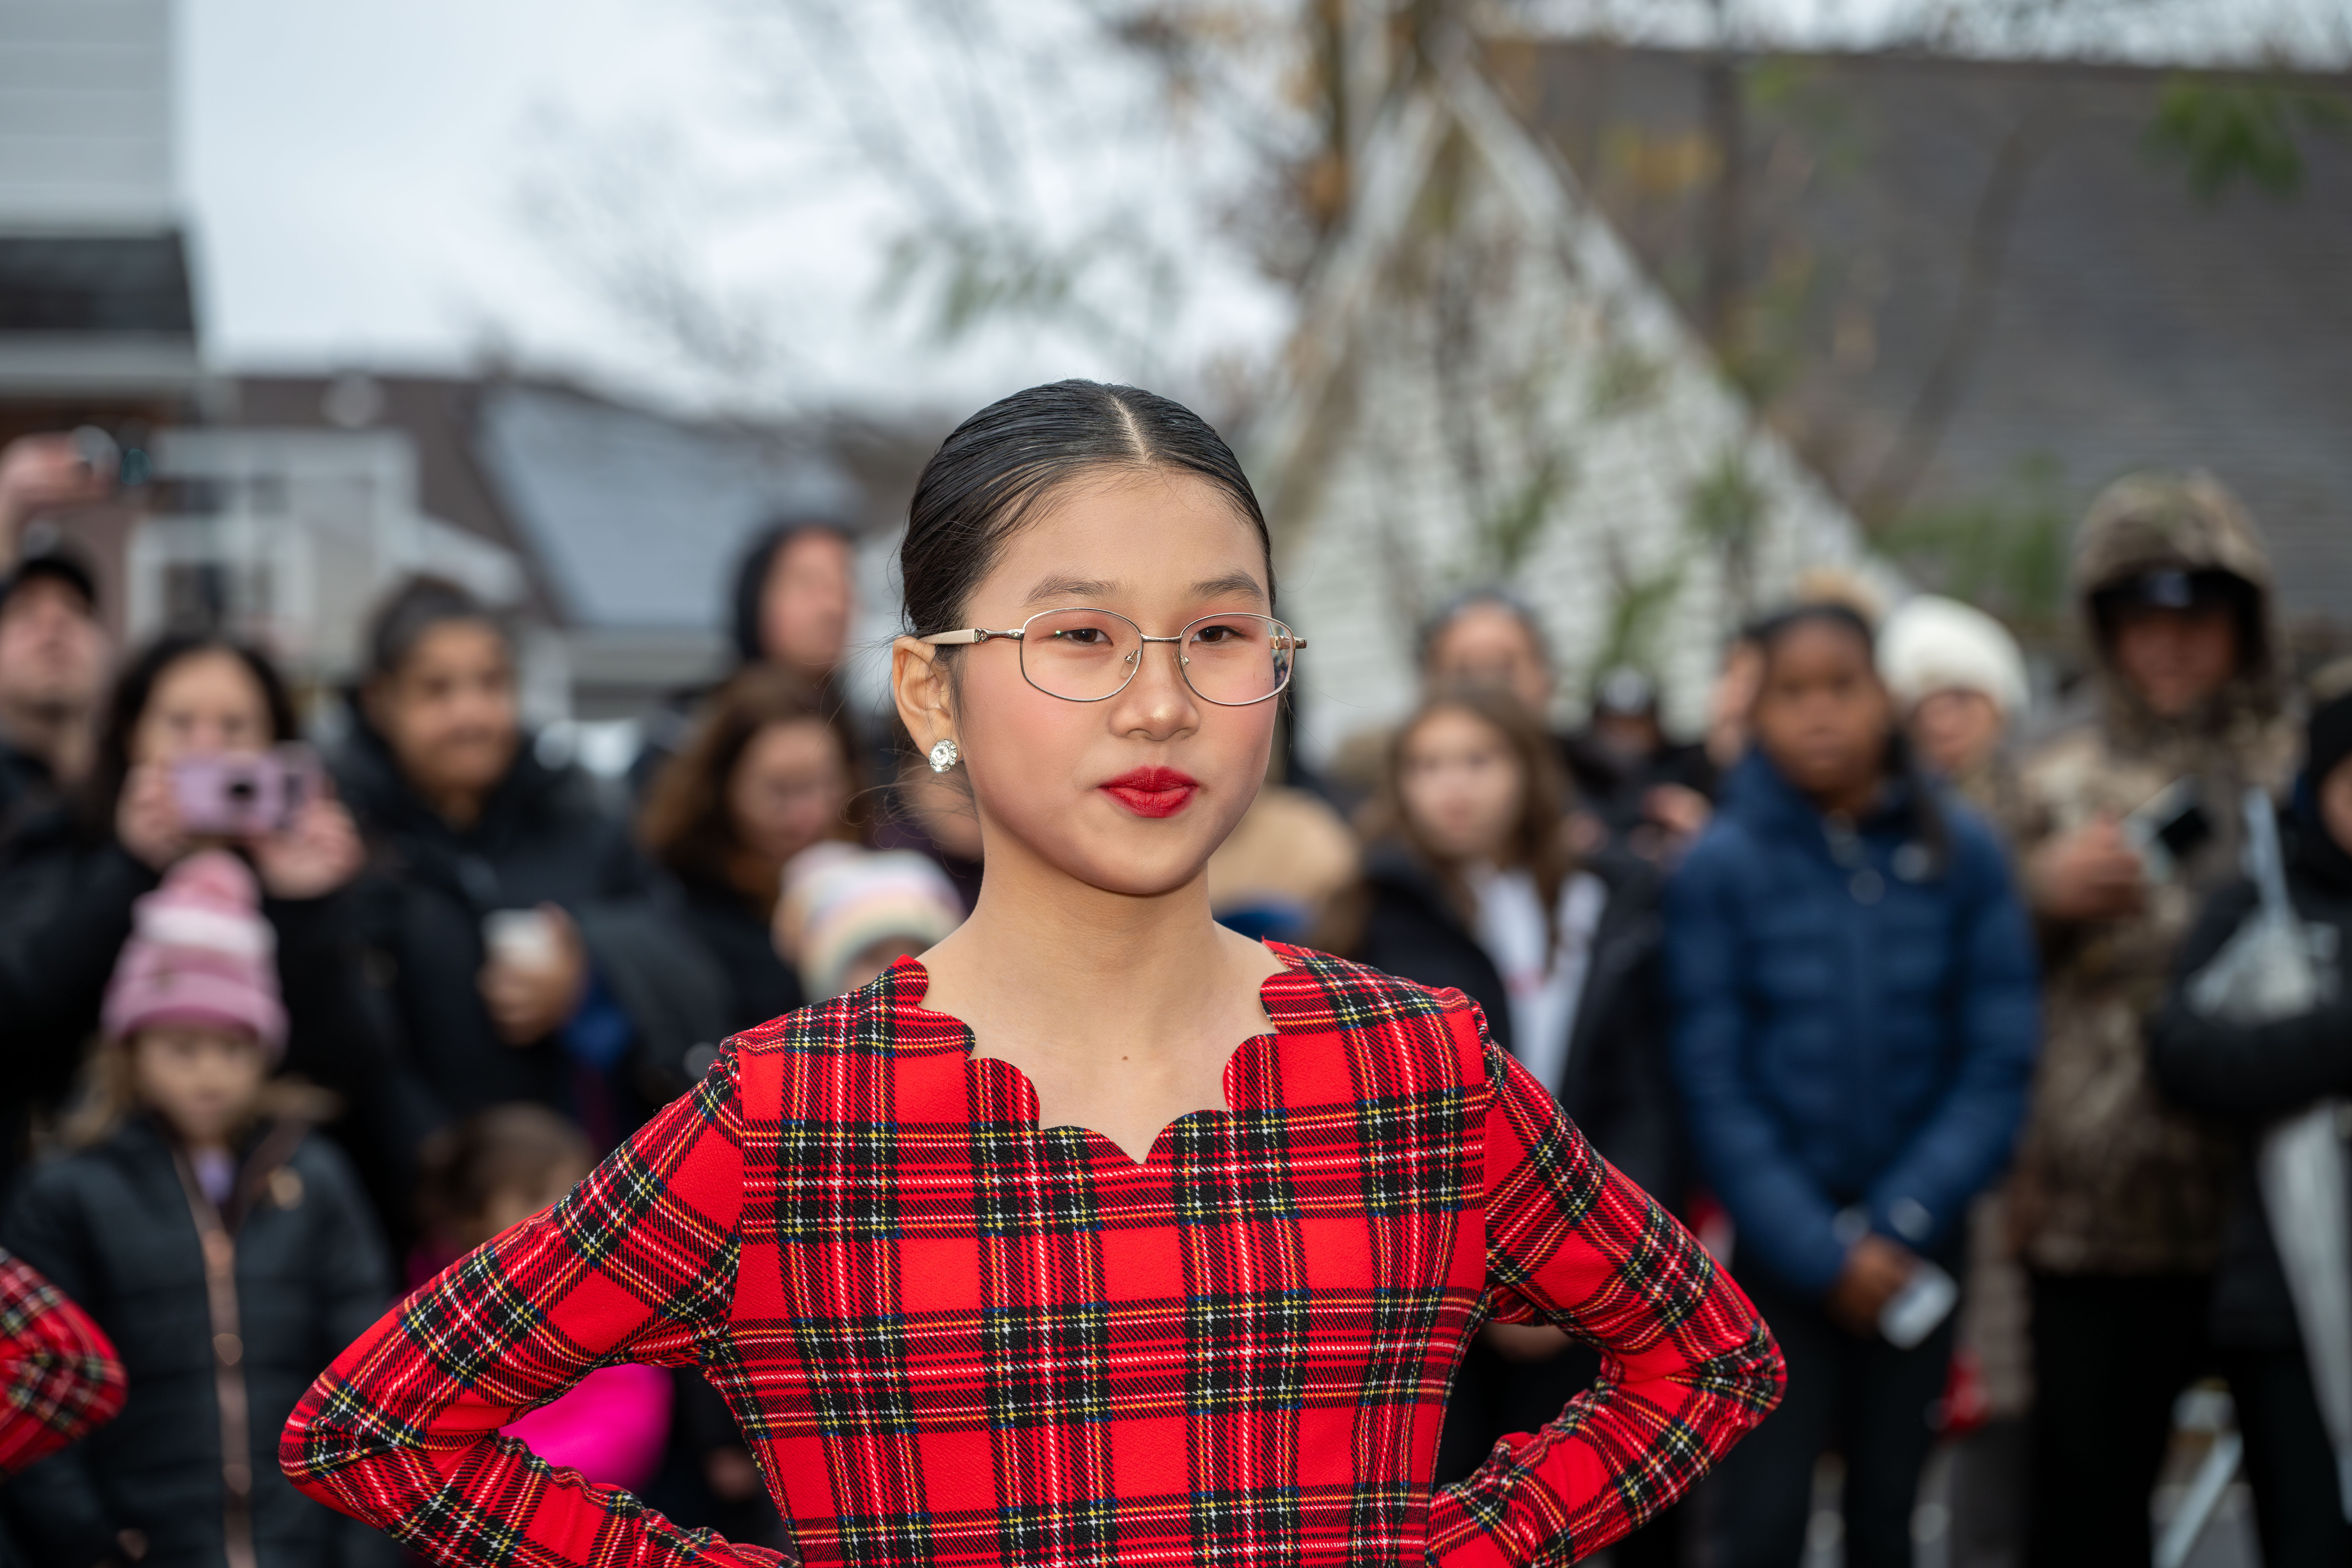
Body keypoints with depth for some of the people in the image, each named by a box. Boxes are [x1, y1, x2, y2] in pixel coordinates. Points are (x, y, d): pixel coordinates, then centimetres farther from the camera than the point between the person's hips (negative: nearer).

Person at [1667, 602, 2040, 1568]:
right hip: (1778, 1245, -2)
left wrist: (1898, 1224, -11)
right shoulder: (1722, 865, -6)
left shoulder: (1959, 853, -2)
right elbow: (1715, 1082, -7)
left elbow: (2000, 1059, -3)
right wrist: (1820, 1251, -12)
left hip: (1915, 1244, 2)